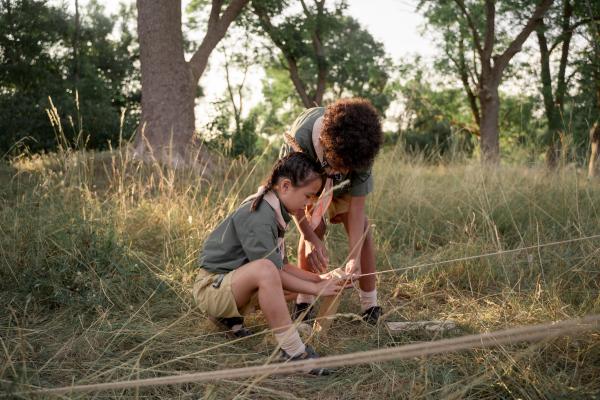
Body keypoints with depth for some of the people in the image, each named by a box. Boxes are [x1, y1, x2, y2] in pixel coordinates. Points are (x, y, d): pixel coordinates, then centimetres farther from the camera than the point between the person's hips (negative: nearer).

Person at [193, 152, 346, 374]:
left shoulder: (274, 211, 7)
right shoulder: (258, 217, -23)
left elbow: (282, 266, 9)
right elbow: (272, 271, -24)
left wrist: (318, 279, 0)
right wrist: (316, 289, -17)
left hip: (233, 285, 10)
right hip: (212, 287, -10)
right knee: (264, 269, -36)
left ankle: (228, 316, 10)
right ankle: (292, 351, -31)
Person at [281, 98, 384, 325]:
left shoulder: (362, 151, -38)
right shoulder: (299, 140, -44)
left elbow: (357, 208, -33)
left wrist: (355, 258, -39)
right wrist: (310, 238, -35)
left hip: (343, 183, 1)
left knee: (360, 225, -13)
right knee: (314, 226, -19)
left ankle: (370, 304, -4)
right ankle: (304, 302, -5)